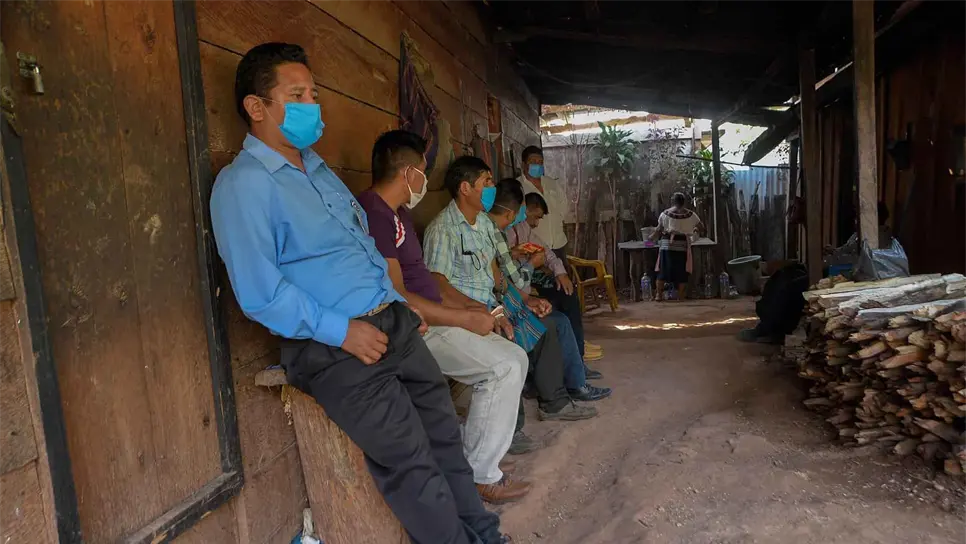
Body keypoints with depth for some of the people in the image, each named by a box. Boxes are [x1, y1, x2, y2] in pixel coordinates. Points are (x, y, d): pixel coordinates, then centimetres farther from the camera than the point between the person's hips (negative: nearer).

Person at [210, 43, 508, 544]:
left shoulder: (318, 169, 17)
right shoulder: (243, 184, -12)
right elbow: (259, 292, -20)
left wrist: (401, 305, 14)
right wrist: (341, 331, -19)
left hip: (395, 324, 8)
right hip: (333, 349, -8)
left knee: (444, 436, 14)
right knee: (412, 466, -3)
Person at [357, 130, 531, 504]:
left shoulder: (397, 213, 16)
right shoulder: (374, 216, -18)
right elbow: (397, 298, -23)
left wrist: (474, 310, 9)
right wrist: (466, 319, -17)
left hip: (428, 321, 10)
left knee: (513, 358, 8)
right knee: (506, 365, -16)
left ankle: (478, 460, 13)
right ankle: (481, 477, -3)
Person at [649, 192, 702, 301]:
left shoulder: (665, 213, -1)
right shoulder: (690, 214, 2)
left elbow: (658, 230, 0)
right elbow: (700, 225, 14)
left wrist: (651, 238, 16)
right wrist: (695, 230, 35)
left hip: (667, 246, 0)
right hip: (682, 247, 0)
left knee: (663, 271, 7)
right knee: (682, 273, 6)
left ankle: (659, 295, 8)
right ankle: (681, 297, 9)